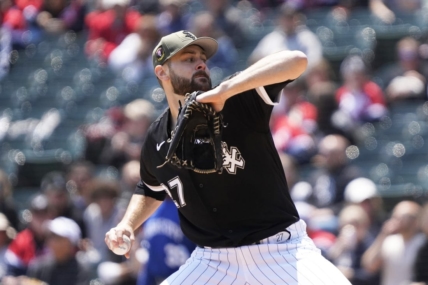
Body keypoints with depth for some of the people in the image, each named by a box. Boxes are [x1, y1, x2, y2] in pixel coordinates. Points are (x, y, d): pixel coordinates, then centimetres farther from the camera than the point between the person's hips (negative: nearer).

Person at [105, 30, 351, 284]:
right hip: (213, 261, 4)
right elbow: (152, 191, 25)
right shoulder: (156, 141, 4)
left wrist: (224, 90, -36)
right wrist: (126, 225, 6)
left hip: (280, 250, -4)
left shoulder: (238, 101, -11)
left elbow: (296, 61, -28)